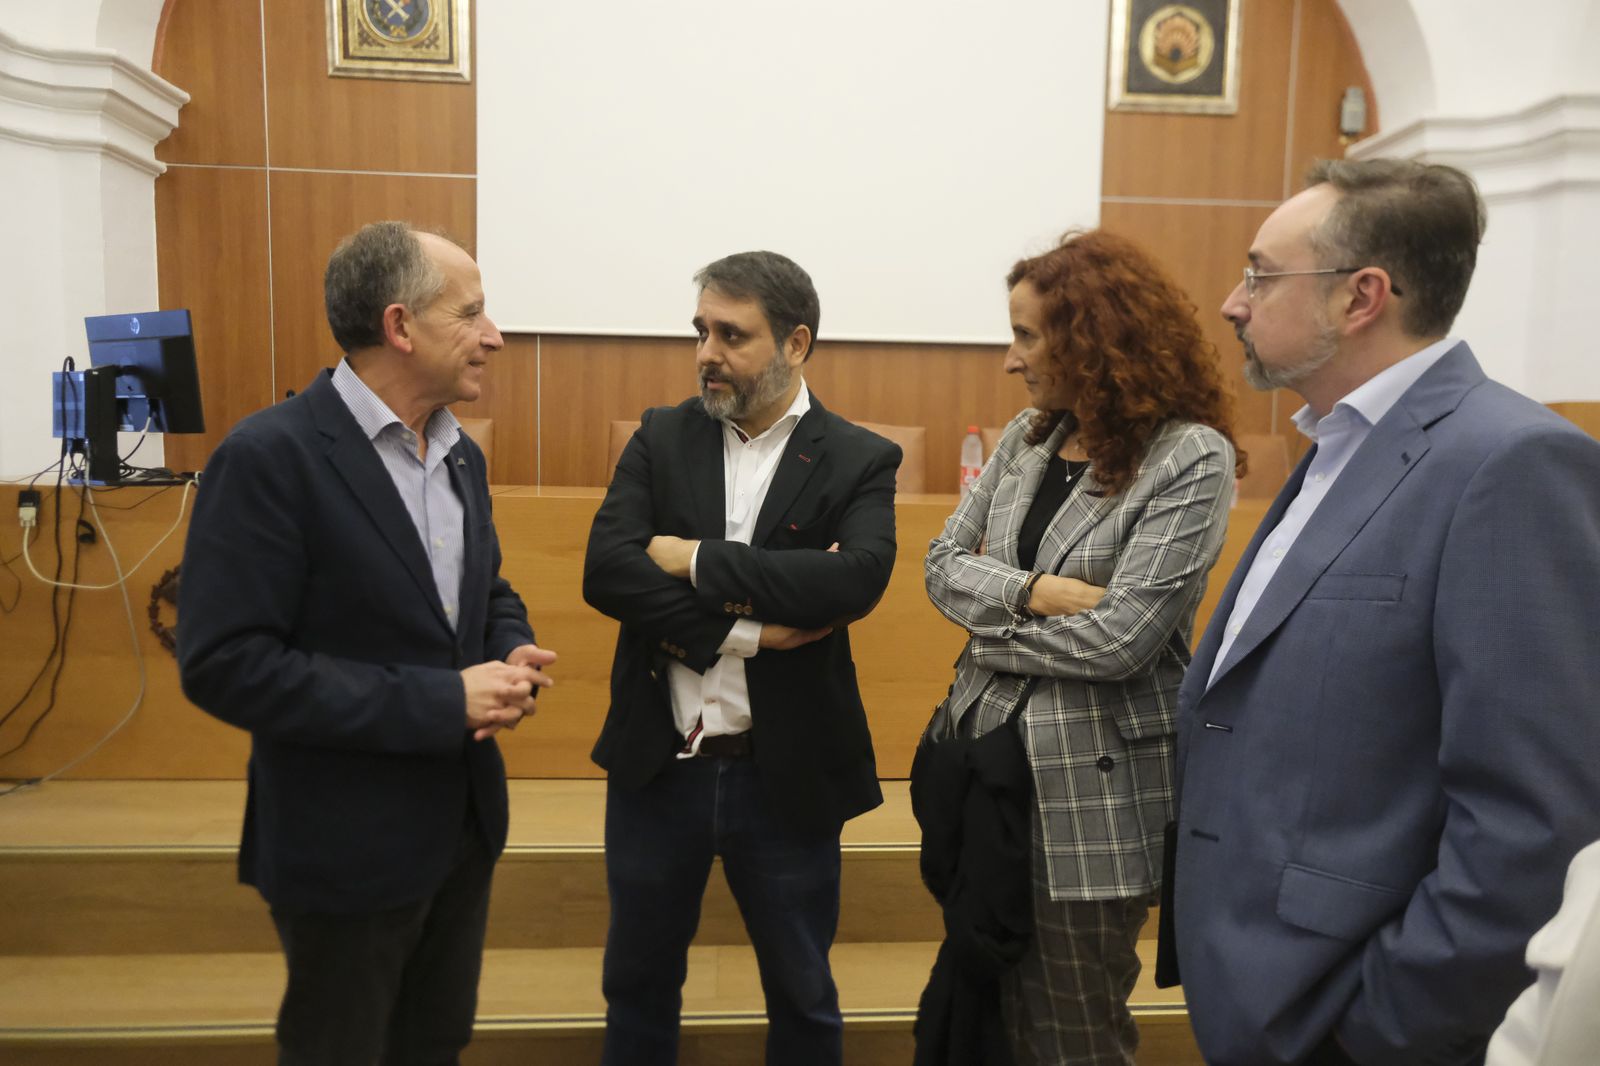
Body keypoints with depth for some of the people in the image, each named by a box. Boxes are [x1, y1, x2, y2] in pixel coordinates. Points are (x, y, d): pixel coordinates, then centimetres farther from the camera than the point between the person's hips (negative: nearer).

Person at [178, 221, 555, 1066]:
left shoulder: (460, 454, 5)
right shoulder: (270, 456, -20)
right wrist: (441, 702, -25)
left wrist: (514, 657, -8)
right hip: (346, 841, -7)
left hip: (463, 821, 7)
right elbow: (225, 665, -23)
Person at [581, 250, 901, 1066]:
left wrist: (697, 560, -20)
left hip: (785, 774, -2)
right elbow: (605, 570, -13)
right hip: (657, 765, 2)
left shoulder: (859, 461, -6)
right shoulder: (660, 437, 0)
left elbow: (857, 577, -25)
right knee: (638, 982, 21)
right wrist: (747, 625, -21)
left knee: (801, 994, 18)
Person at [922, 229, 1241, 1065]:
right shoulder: (1028, 436, 5)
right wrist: (1036, 592, -16)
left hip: (1092, 790, -6)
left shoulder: (1191, 457, -15)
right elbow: (944, 563, 2)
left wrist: (987, 622, -10)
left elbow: (1117, 640, -22)